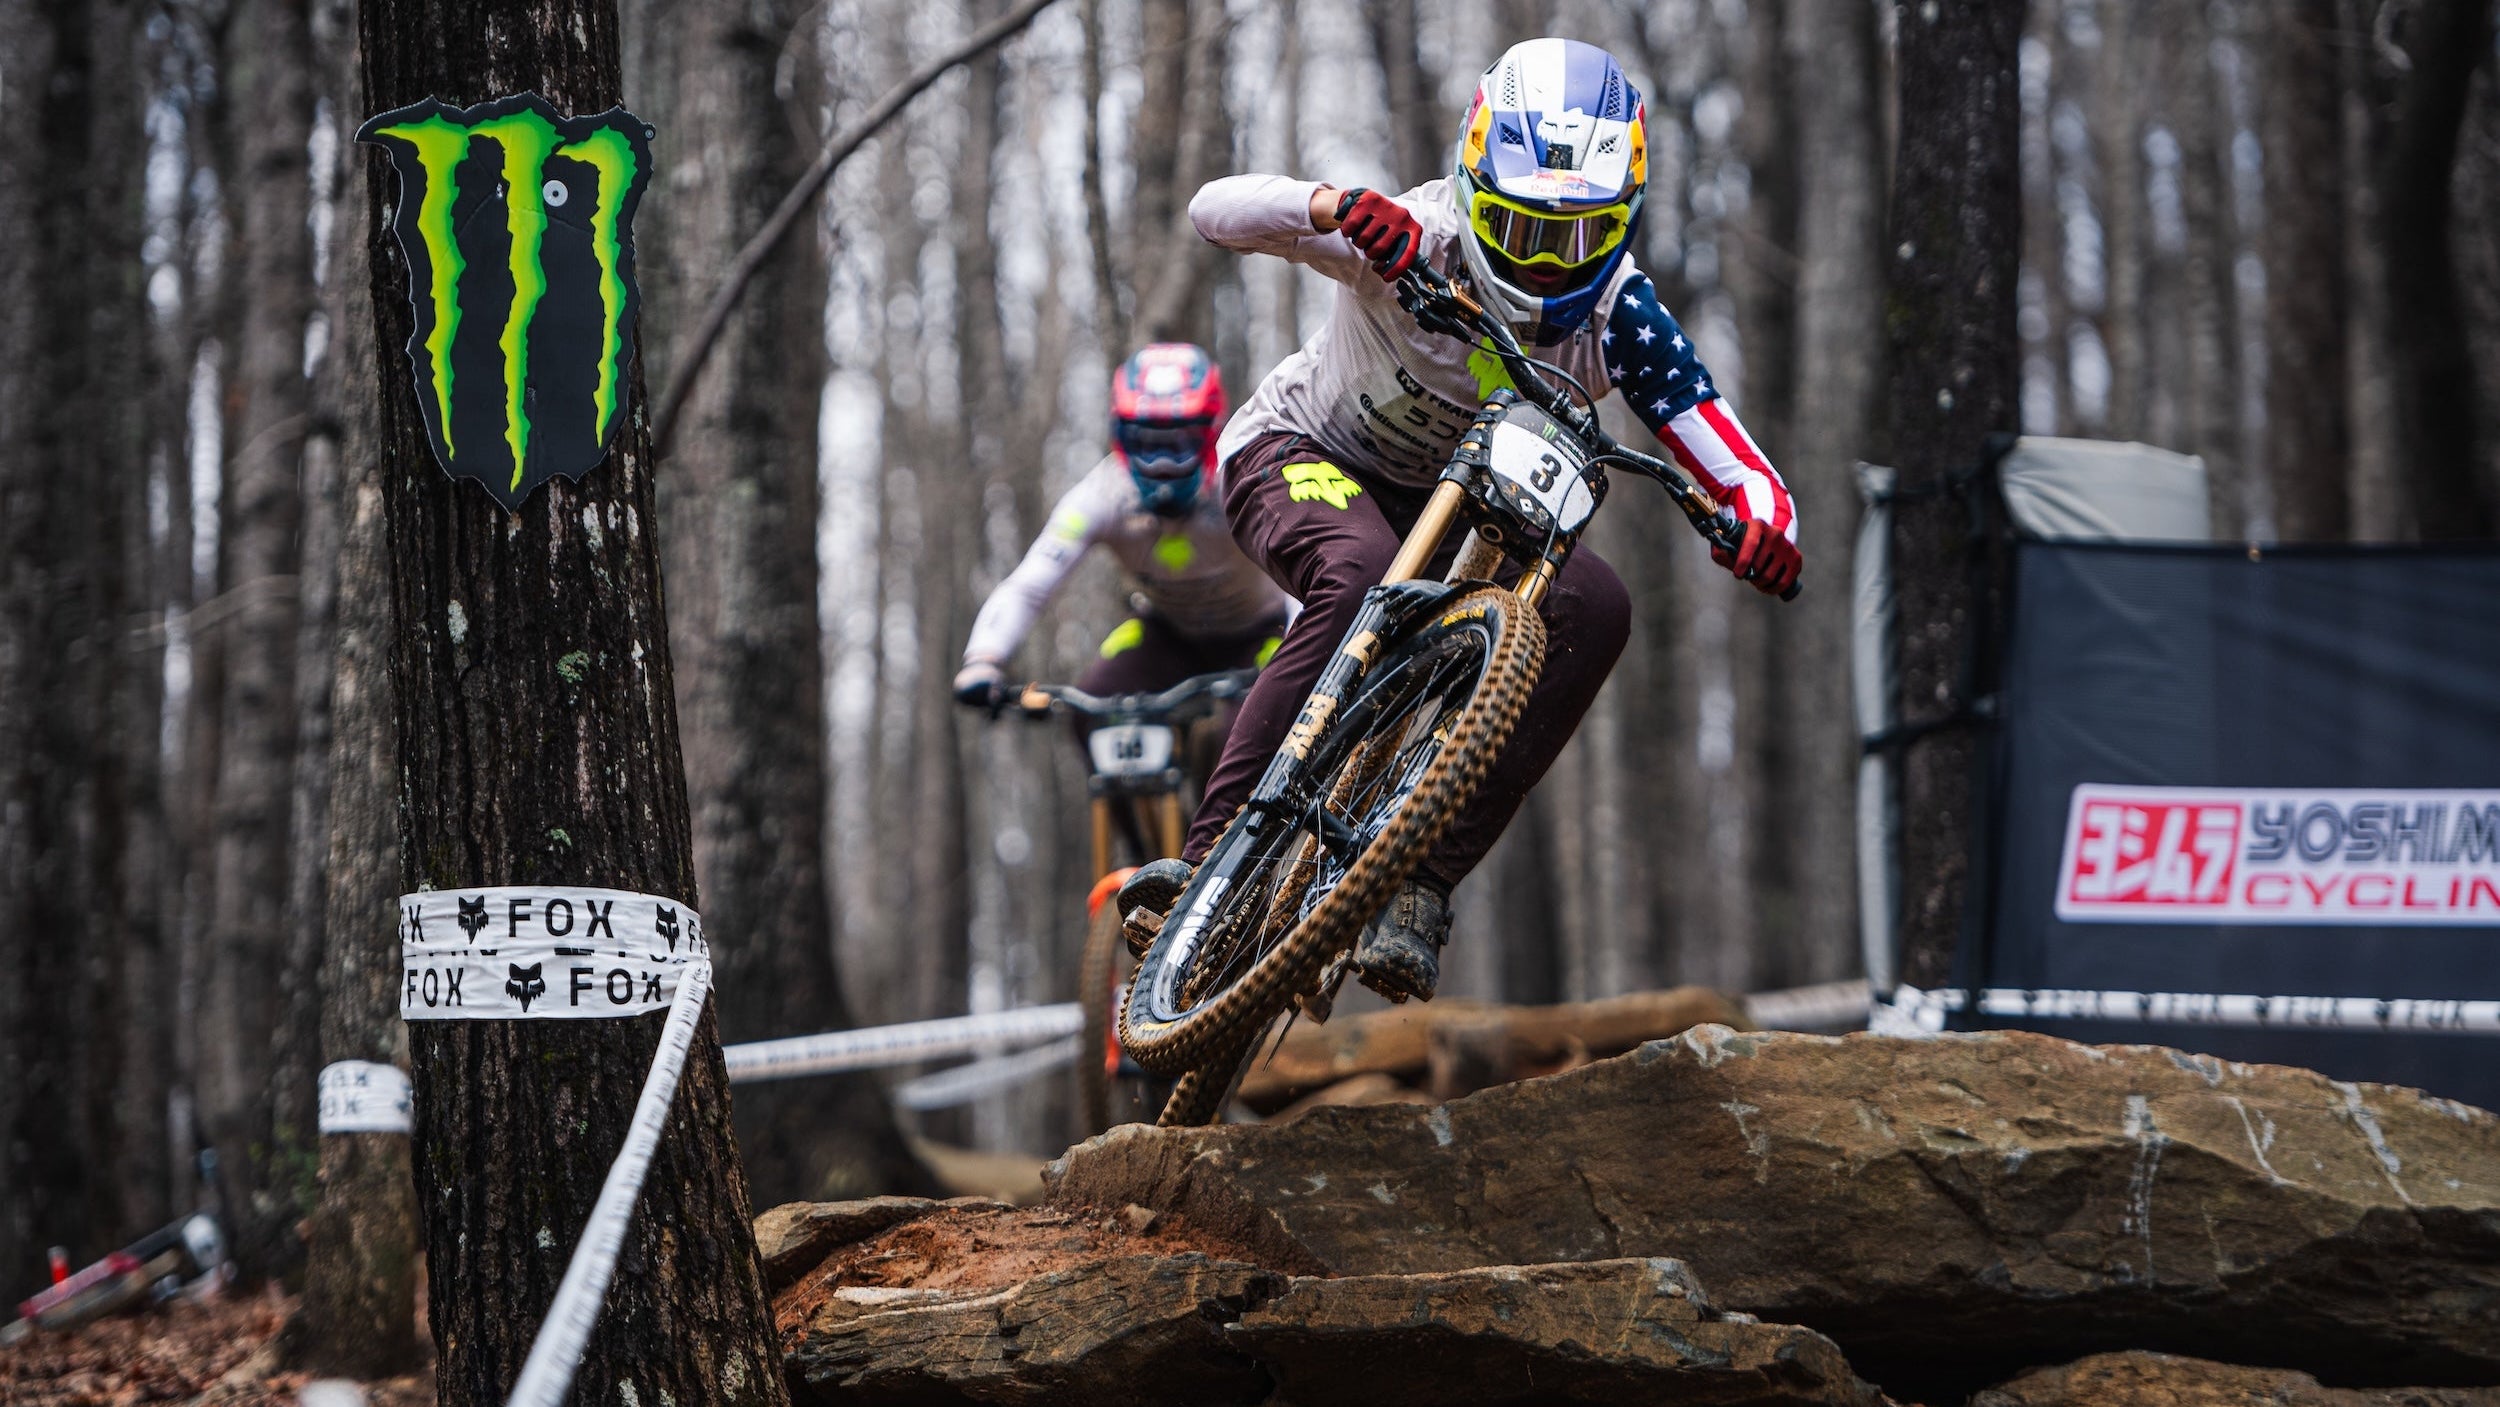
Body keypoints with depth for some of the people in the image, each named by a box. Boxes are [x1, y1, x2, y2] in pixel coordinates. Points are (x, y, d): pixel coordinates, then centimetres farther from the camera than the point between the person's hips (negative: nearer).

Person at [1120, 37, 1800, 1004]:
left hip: (1442, 503, 4)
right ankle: (1209, 855, -36)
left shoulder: (1618, 315, -19)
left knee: (1592, 609, -24)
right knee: (1361, 574, -38)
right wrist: (1336, 206, -59)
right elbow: (1215, 207, -39)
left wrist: (1764, 525, -46)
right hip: (1299, 454, -4)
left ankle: (1419, 889, -24)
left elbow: (1742, 475, -22)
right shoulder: (1412, 238, -28)